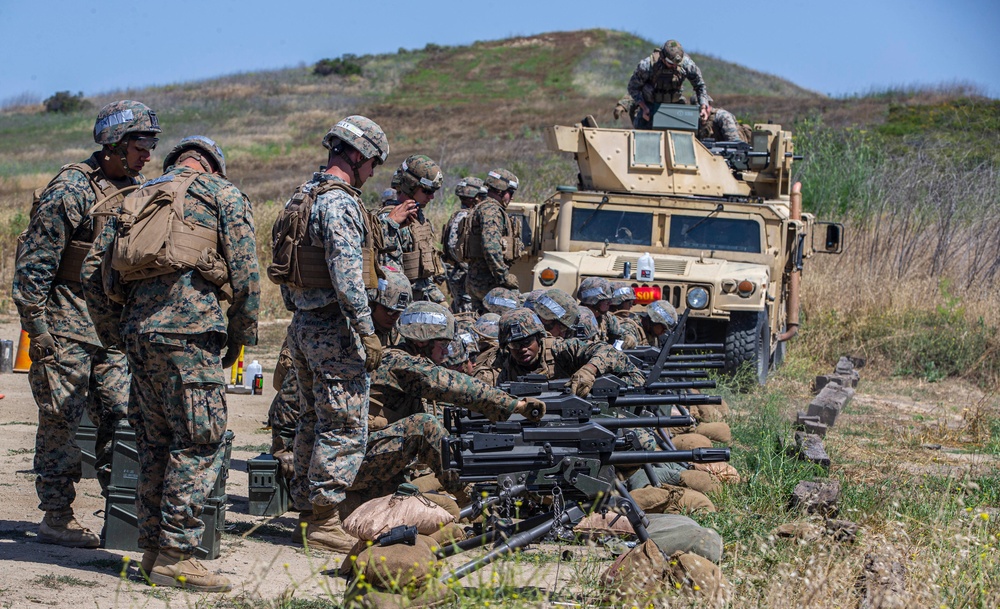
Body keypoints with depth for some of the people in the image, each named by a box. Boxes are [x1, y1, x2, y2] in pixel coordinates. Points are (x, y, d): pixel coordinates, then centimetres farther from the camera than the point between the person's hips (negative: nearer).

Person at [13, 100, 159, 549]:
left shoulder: (136, 191, 9)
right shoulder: (71, 189, -15)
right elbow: (34, 261, -15)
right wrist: (36, 327, -17)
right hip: (65, 322, -7)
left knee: (121, 417, 7)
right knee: (61, 420, -2)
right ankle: (56, 519, 4)